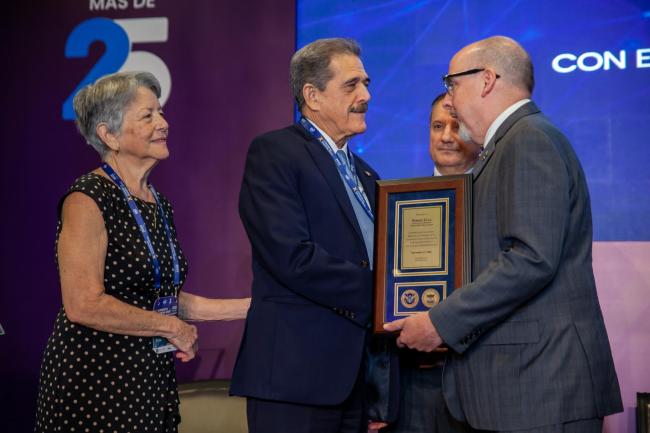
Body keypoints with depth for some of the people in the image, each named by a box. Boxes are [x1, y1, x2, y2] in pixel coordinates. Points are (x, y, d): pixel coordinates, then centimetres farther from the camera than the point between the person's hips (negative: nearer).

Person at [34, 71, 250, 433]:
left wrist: (250, 306, 12)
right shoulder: (87, 199, -12)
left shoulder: (160, 205, 12)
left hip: (153, 376, 8)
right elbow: (84, 305, -20)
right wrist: (172, 327, -11)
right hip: (96, 380, -7)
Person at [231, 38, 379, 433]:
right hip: (297, 371, -7)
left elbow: (369, 262, 17)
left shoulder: (365, 174, 20)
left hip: (359, 376, 7)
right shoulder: (274, 153, -5)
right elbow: (292, 257, -17)